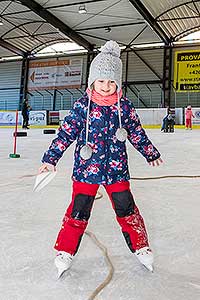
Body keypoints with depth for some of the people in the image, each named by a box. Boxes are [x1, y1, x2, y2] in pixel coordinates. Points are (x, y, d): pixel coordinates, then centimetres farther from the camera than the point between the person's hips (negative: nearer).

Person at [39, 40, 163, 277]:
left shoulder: (124, 106, 1)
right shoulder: (82, 106, -6)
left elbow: (136, 132, 12)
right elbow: (66, 132, -4)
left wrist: (151, 153, 20)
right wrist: (51, 158, -8)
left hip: (116, 168, 2)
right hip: (86, 168, -1)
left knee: (126, 208, 6)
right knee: (78, 211, 2)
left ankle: (141, 247, 26)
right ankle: (65, 251, 20)